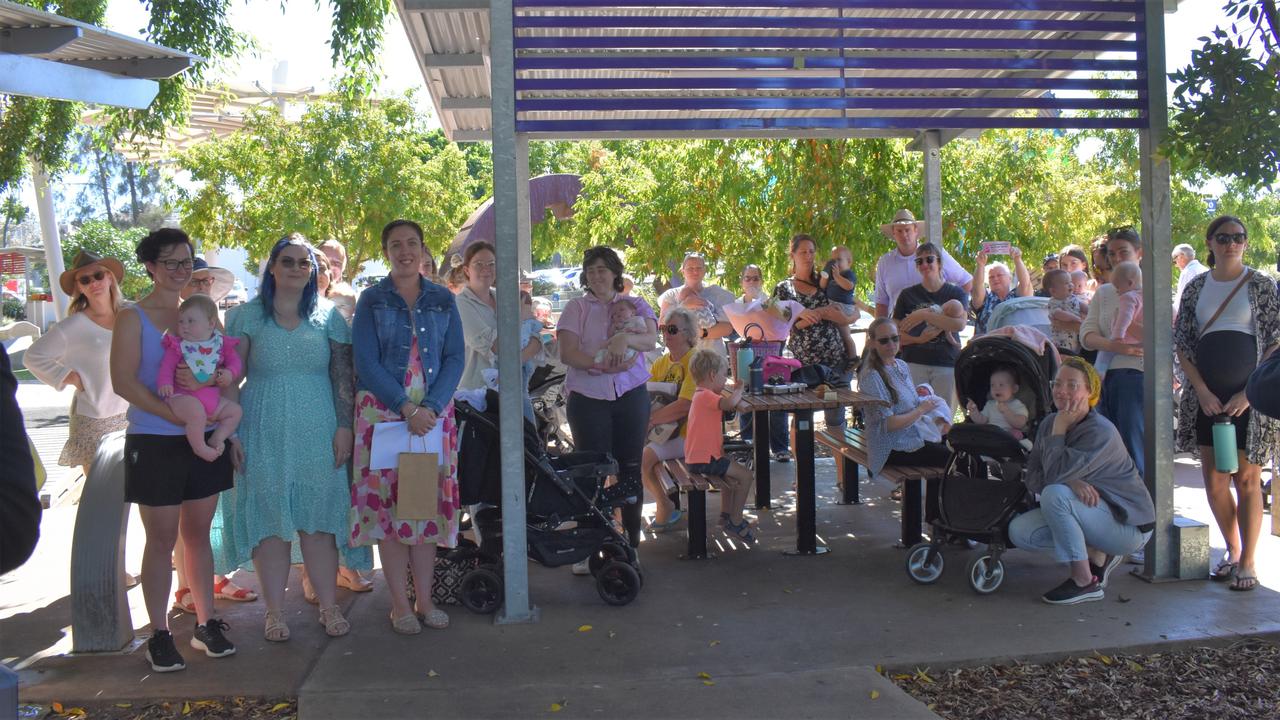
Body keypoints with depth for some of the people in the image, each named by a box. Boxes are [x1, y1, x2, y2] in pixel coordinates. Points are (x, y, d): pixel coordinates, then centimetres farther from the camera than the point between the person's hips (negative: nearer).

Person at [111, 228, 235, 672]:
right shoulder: (133, 317, -4)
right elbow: (124, 381, -12)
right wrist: (178, 415, -19)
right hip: (154, 442, -4)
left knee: (198, 533, 11)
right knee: (161, 539, 3)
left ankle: (206, 623, 20)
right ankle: (159, 634, 12)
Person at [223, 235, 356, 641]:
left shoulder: (328, 317, 6)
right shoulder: (246, 316, 3)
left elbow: (343, 376, 4)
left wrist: (344, 426, -4)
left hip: (317, 434, 1)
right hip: (264, 435, -1)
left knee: (319, 520, 5)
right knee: (268, 520, 4)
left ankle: (329, 607, 15)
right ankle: (274, 612, 14)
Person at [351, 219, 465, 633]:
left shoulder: (443, 300, 9)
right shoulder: (371, 300, 4)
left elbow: (455, 358, 2)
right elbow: (366, 362, -5)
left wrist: (430, 407, -12)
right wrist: (406, 408, -16)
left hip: (434, 412, 2)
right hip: (383, 411, -2)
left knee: (430, 503, 4)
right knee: (387, 502, -2)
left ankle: (424, 599, 14)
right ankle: (400, 604, 8)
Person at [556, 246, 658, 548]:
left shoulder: (635, 305, 10)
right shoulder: (576, 307, 7)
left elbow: (651, 340, -6)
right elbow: (567, 354, -4)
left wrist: (626, 338, -27)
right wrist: (602, 365, -19)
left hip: (630, 396, 1)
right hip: (588, 398, -1)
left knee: (630, 469, 4)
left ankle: (632, 540, 14)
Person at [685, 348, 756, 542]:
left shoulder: (701, 395, 17)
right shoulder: (706, 396, -19)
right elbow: (730, 403, -35)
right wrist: (739, 390, -18)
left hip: (698, 456, 11)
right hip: (704, 459, -11)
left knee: (731, 472, 32)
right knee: (746, 476, -8)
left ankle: (726, 514, 36)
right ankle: (735, 521, 1)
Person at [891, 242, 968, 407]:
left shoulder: (956, 293, 9)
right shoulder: (908, 295, 11)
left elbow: (960, 324, -10)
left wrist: (925, 315, -14)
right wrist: (918, 339, -12)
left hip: (947, 364, 0)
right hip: (915, 363, 0)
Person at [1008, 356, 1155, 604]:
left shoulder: (1101, 432, -22)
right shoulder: (1048, 423, 0)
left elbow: (1054, 474, -31)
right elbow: (1031, 477, -6)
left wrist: (1059, 429, -21)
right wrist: (1070, 482, -25)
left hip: (1128, 524, -7)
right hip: (1091, 516, 8)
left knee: (1054, 495, -31)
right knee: (1019, 531, -11)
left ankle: (1085, 582, -19)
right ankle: (1098, 555, 6)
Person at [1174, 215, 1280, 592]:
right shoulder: (1195, 288, 8)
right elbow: (1182, 343, 6)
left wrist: (1248, 393, -12)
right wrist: (1203, 392, -5)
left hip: (1249, 397, -3)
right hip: (1207, 397, 3)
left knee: (1247, 478, -1)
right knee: (1214, 479, 7)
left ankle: (1247, 561, 6)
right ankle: (1233, 550, 23)